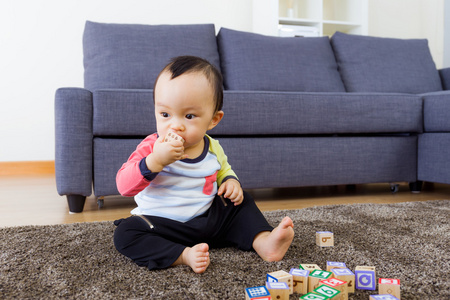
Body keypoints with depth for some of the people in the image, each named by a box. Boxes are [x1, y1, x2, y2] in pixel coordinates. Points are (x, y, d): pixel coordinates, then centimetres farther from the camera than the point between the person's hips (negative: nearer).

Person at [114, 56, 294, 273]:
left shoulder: (212, 148, -1)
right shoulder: (151, 147, -15)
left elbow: (223, 170, 21)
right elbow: (124, 186, -25)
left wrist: (231, 181, -3)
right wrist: (155, 161, -40)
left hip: (208, 219, 4)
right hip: (163, 225, -4)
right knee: (125, 233, -27)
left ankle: (264, 242, -3)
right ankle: (185, 255, -32)